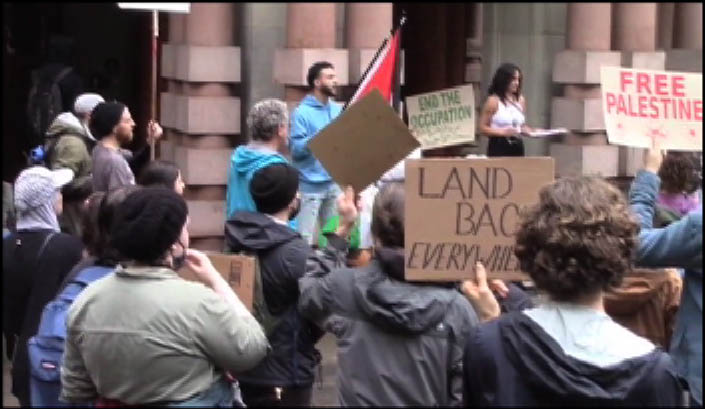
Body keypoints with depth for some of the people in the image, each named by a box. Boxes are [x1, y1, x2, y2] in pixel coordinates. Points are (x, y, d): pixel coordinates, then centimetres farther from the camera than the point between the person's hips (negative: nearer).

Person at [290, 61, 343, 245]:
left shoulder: (338, 110, 10)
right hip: (311, 184, -6)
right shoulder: (302, 112, -9)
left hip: (335, 182, 6)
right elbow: (295, 149, -15)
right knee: (304, 238, -6)